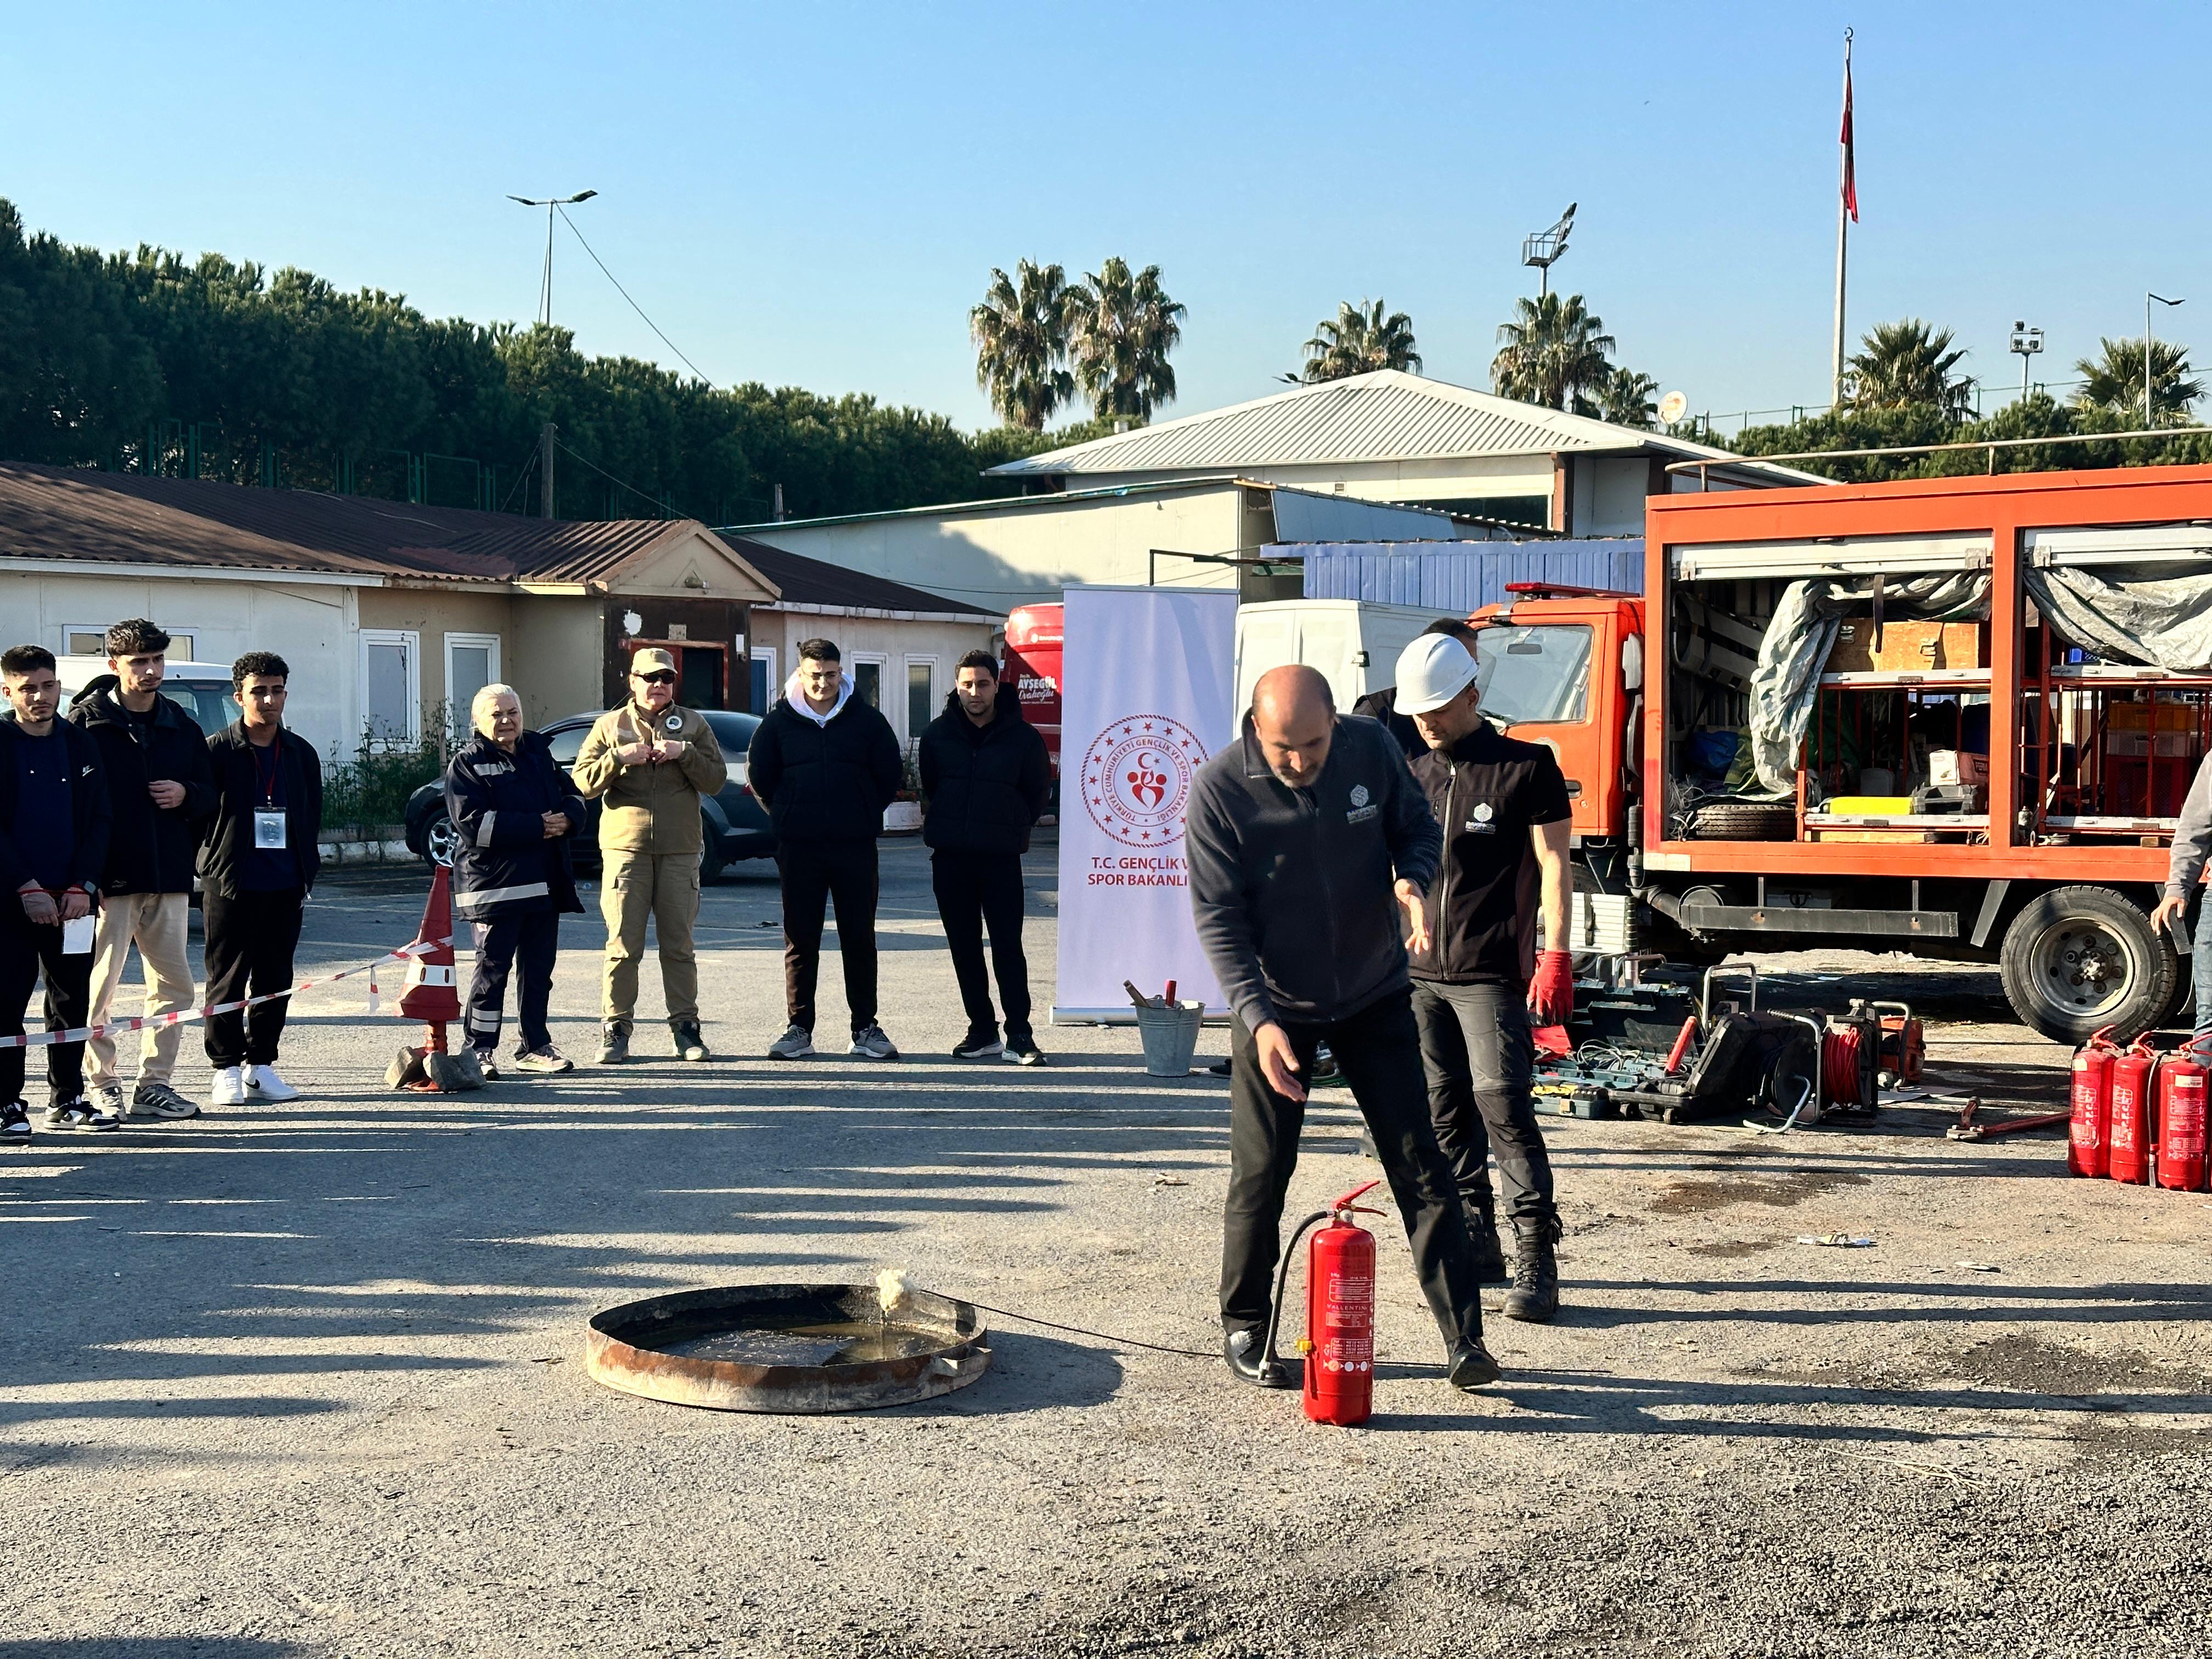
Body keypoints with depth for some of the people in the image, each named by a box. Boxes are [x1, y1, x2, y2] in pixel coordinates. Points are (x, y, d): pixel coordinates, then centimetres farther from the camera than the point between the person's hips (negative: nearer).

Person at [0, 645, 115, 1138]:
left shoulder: (81, 745, 9)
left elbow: (98, 821, 7)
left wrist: (83, 887, -5)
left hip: (72, 899, 3)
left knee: (72, 1000, 8)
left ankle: (67, 1100, 18)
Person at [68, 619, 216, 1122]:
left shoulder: (182, 727, 13)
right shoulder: (87, 723, -4)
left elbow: (210, 795, 19)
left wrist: (186, 795, -5)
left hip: (168, 876, 5)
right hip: (109, 877, -5)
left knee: (173, 984, 7)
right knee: (99, 986, -2)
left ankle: (156, 1084, 16)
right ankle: (101, 1085, 9)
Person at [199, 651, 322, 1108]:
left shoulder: (301, 754, 10)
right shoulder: (217, 751, -4)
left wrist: (306, 874, 10)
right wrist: (212, 866, -6)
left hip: (285, 886, 4)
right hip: (230, 885, -4)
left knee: (275, 980, 8)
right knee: (228, 980, 2)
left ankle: (261, 1065, 17)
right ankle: (227, 1069, 9)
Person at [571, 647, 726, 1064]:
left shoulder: (693, 724, 11)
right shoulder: (611, 725, 9)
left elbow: (716, 780, 4)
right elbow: (583, 782, 2)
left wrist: (684, 753, -10)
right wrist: (619, 757, -13)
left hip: (680, 850, 1)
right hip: (625, 846, -1)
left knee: (679, 944, 4)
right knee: (623, 945, -3)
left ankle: (685, 1026, 11)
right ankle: (615, 1029, 3)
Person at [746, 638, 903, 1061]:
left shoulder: (866, 720, 3)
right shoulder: (779, 722, 3)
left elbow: (890, 773, 9)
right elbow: (758, 775, 11)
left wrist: (865, 815, 7)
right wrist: (786, 816, 10)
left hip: (856, 847, 0)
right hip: (798, 848, 0)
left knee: (860, 939, 4)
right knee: (800, 940, 3)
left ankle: (865, 1027, 11)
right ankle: (799, 1029, 9)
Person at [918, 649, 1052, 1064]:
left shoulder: (1022, 736, -1)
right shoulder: (938, 734, 5)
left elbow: (1038, 792, 10)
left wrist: (1012, 828, 7)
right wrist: (947, 825, 14)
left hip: (1001, 858, -3)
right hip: (949, 858, 3)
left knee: (1008, 946, -5)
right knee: (964, 948, 6)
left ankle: (1019, 1035, -2)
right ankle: (982, 1030, 15)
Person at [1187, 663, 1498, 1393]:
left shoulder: (1372, 748, -11)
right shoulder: (1217, 791, -19)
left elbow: (1417, 826, 6)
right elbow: (1218, 920, -16)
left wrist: (1410, 877, -18)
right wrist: (1258, 1019, -26)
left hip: (1375, 997, 2)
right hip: (1275, 1008, -2)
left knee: (1421, 1165, 1)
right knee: (1260, 1176, 4)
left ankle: (1463, 1335, 7)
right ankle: (1245, 1329, 23)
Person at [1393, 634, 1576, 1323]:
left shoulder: (1526, 767, -1)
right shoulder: (1414, 776, 15)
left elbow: (1553, 865, -4)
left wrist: (1555, 956, -11)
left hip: (1490, 974, -6)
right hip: (1419, 976, 6)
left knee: (1501, 1104, -11)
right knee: (1446, 1111, 7)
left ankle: (1536, 1258, -7)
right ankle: (1475, 1244, 16)